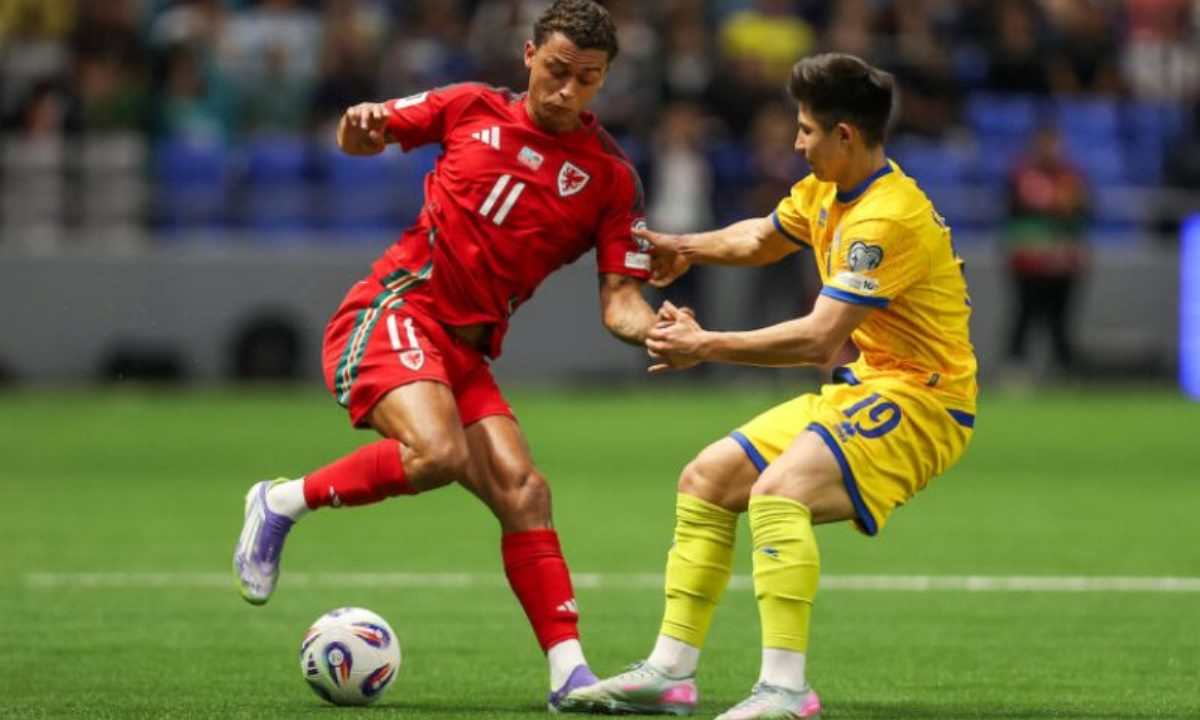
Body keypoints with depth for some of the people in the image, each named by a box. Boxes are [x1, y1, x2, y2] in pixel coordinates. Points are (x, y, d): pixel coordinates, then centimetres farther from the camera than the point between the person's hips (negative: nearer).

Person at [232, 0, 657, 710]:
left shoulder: (610, 176, 4)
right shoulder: (473, 109, 3)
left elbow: (620, 302, 0)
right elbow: (366, 136, 16)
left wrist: (656, 330, -24)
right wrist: (361, 125, -9)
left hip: (467, 351, 4)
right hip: (394, 311, -4)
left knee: (523, 490, -11)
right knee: (438, 451, -30)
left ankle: (570, 672, -11)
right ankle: (282, 503, -9)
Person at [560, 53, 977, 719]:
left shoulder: (886, 219, -23)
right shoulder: (824, 192, 7)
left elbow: (818, 339, -29)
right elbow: (761, 238, 29)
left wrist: (706, 347, -21)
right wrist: (688, 248, 11)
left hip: (920, 399, -10)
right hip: (860, 389, 10)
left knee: (777, 492, -32)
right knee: (706, 480, 9)